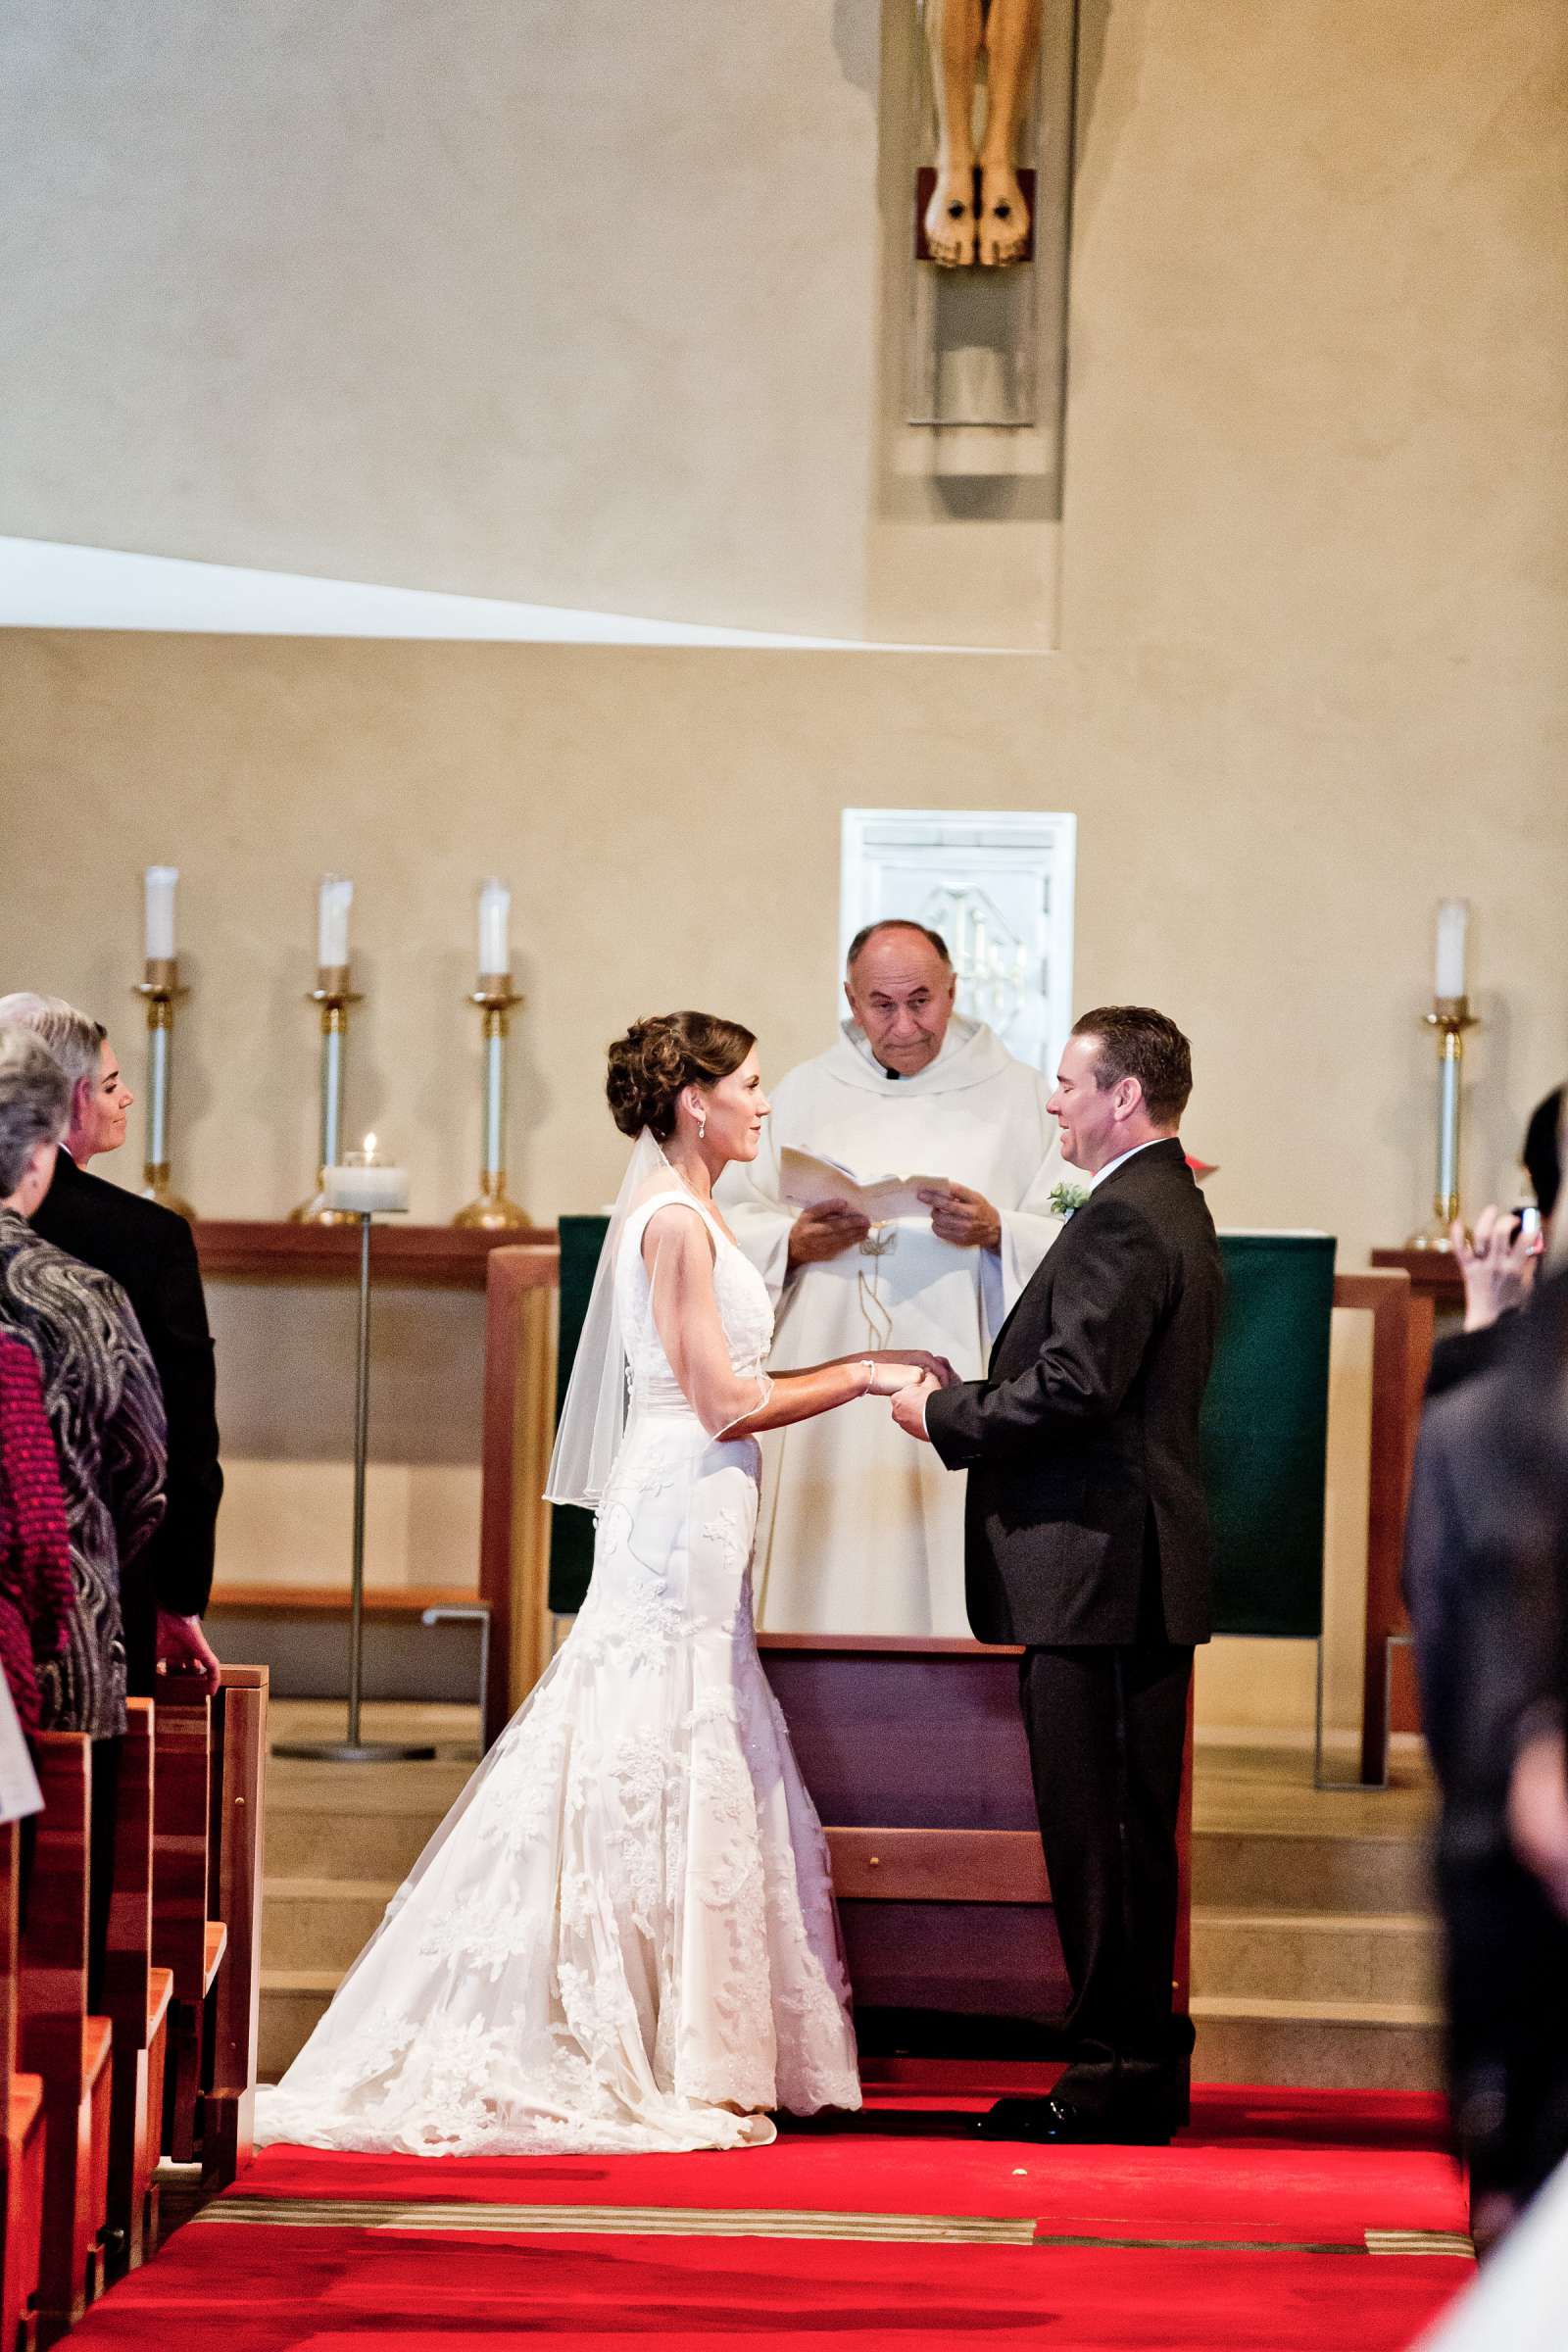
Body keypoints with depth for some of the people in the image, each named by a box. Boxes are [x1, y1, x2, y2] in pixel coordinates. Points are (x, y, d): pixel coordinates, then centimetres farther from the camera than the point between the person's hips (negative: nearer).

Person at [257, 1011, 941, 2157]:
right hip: (682, 1515, -10)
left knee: (701, 1786, 10)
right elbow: (723, 1403, -17)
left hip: (695, 1529, 10)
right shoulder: (676, 1219, -14)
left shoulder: (688, 1215, 16)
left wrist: (863, 1371, 16)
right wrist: (862, 1377, -8)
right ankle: (669, 2069, -3)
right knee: (668, 1779, -6)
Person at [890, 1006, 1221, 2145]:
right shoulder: (1174, 1208, 18)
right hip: (1143, 1574, 11)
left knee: (1101, 1830, -7)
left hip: (1099, 1570, -11)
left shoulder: (1125, 1217, -15)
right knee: (1128, 1828, 13)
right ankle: (1143, 2066, 18)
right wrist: (974, 1400, 13)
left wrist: (945, 1412, -9)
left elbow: (1074, 1388, -22)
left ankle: (1115, 2078, -3)